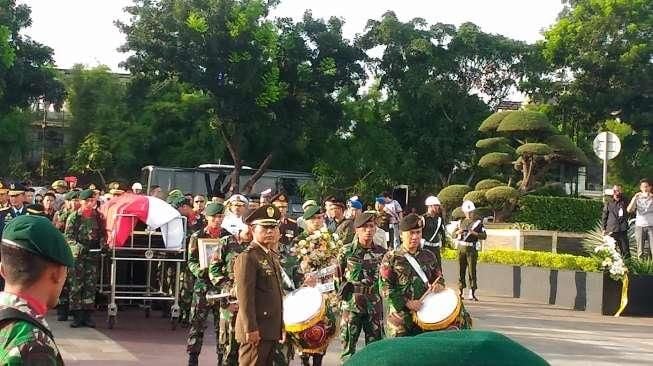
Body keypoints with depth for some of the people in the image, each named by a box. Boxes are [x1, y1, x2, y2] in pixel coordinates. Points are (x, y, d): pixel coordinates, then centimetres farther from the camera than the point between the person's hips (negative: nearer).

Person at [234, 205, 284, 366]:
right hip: (255, 331, -9)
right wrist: (251, 329, -21)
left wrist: (280, 326, 20)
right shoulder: (247, 257, -12)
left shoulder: (272, 256, 17)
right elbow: (244, 296, -18)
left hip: (271, 330, 9)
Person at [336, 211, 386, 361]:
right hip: (351, 305, -2)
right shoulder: (346, 251, -3)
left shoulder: (381, 253, 2)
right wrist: (340, 295, 3)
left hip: (375, 306, 2)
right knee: (348, 345, 3)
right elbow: (338, 277, 4)